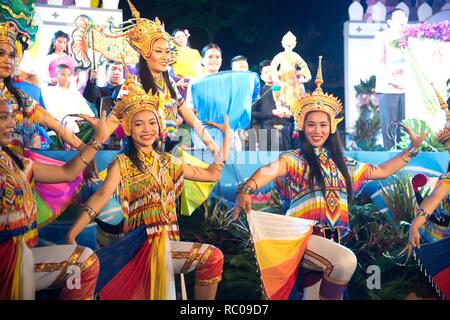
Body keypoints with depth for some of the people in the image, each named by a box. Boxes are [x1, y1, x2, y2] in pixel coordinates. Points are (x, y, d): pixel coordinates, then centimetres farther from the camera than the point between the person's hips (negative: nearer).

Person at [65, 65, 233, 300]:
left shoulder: (167, 162, 16)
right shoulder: (122, 163, 0)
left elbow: (212, 174, 19)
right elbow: (101, 197, -14)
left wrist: (226, 136, 17)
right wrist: (71, 235, -26)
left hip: (166, 243, 5)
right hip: (139, 244, -5)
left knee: (213, 257, -14)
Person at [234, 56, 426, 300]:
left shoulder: (341, 163, 18)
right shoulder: (294, 159, 0)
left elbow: (381, 171, 27)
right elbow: (268, 171, -21)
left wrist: (412, 149, 21)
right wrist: (246, 190, -42)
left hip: (331, 241, 6)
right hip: (302, 236, -6)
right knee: (346, 261, -31)